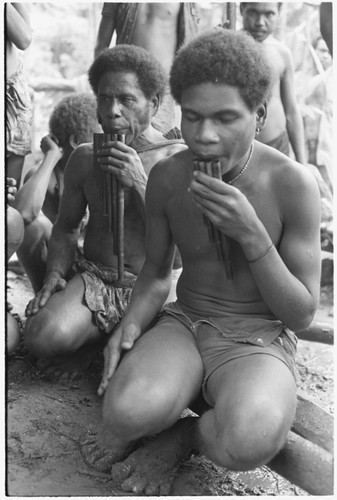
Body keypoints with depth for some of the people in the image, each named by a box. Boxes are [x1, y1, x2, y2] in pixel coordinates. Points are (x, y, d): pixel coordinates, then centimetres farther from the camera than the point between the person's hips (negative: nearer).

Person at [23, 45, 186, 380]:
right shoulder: (84, 158, 8)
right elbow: (66, 227, 19)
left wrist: (139, 183, -17)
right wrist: (55, 273, -1)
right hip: (95, 279, 2)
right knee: (41, 337, -28)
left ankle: (92, 342, 3)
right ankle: (97, 336, 5)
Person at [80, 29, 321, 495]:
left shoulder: (293, 183, -16)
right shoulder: (166, 177, -6)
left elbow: (301, 314, -11)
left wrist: (250, 233, -26)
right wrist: (132, 322, -15)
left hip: (259, 339, -1)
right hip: (183, 323, 2)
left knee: (250, 440, -35)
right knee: (129, 409, -32)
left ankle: (178, 437, -2)